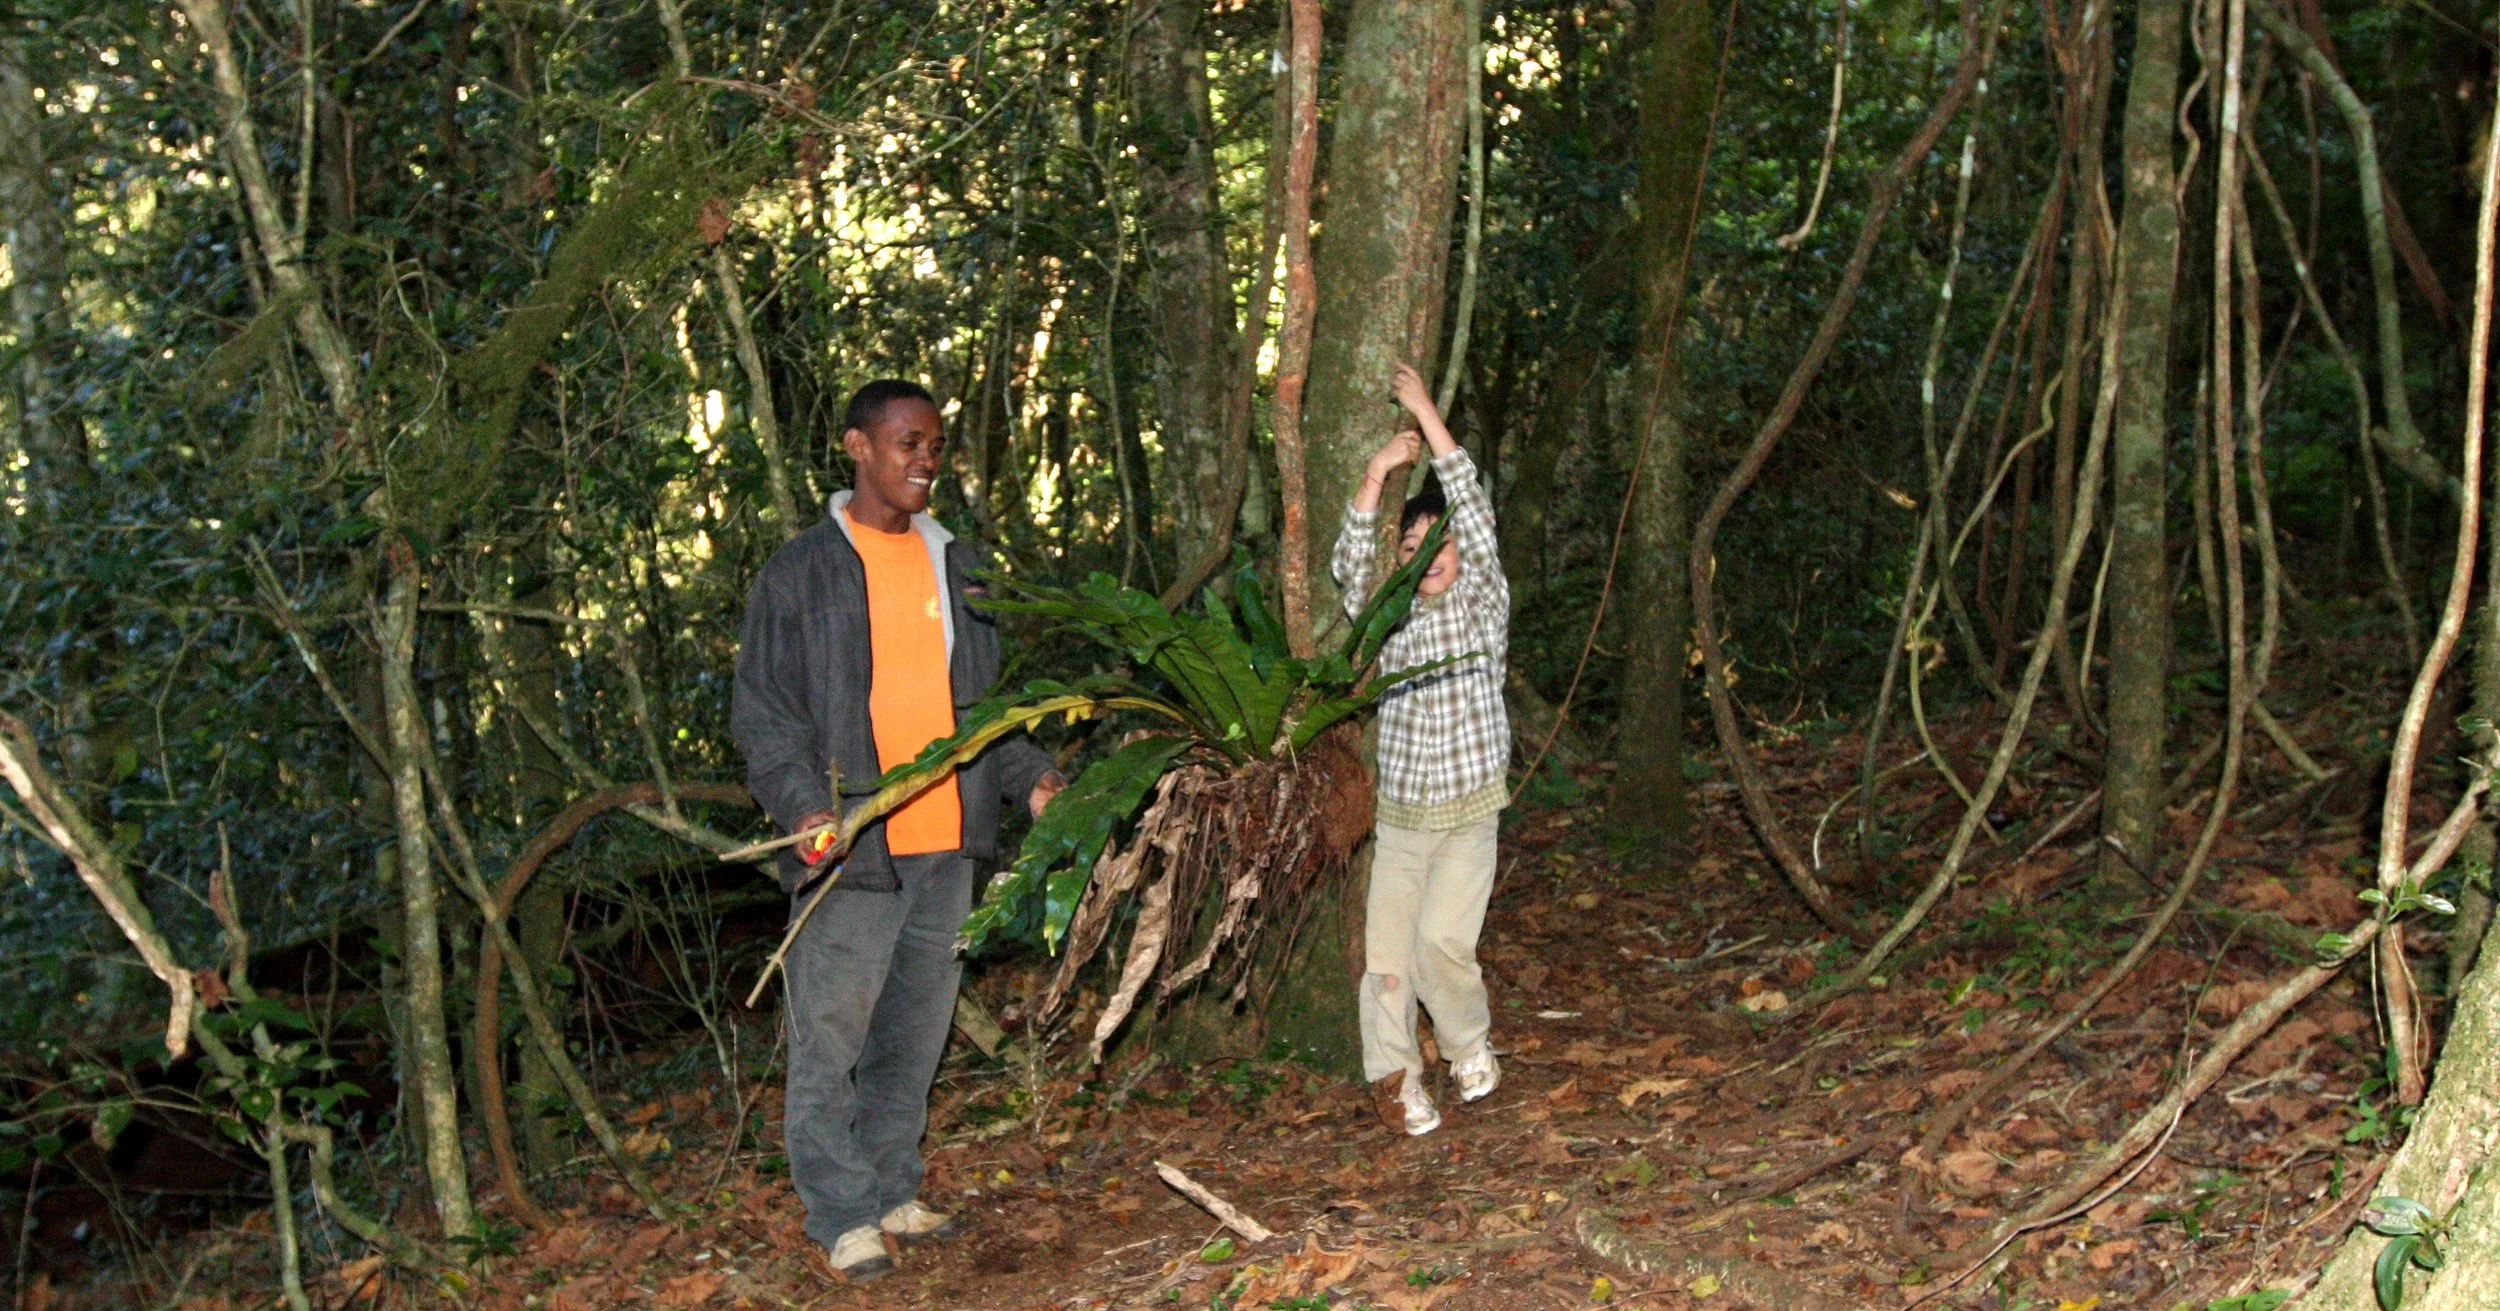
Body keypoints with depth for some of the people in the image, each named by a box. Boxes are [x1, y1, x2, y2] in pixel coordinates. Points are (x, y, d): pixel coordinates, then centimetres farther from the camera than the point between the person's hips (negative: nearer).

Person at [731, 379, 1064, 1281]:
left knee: (917, 1036, 13)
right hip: (850, 850, -5)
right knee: (830, 1038, -1)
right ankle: (842, 1217, 10)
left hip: (947, 845, 5)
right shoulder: (801, 573, -2)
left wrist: (1028, 775, 4)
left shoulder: (959, 564, 14)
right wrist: (803, 804, -19)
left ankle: (891, 1193, 27)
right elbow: (762, 712, -4)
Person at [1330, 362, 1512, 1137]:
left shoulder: (1483, 608, 1)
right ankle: (1393, 1075, 4)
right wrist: (1378, 474, -16)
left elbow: (1476, 518, -9)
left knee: (1442, 939, -16)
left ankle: (1470, 1039, 9)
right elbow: (1350, 566, -7)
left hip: (1470, 815, -3)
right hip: (1399, 814, 3)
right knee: (1387, 948, -4)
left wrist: (1428, 417, -11)